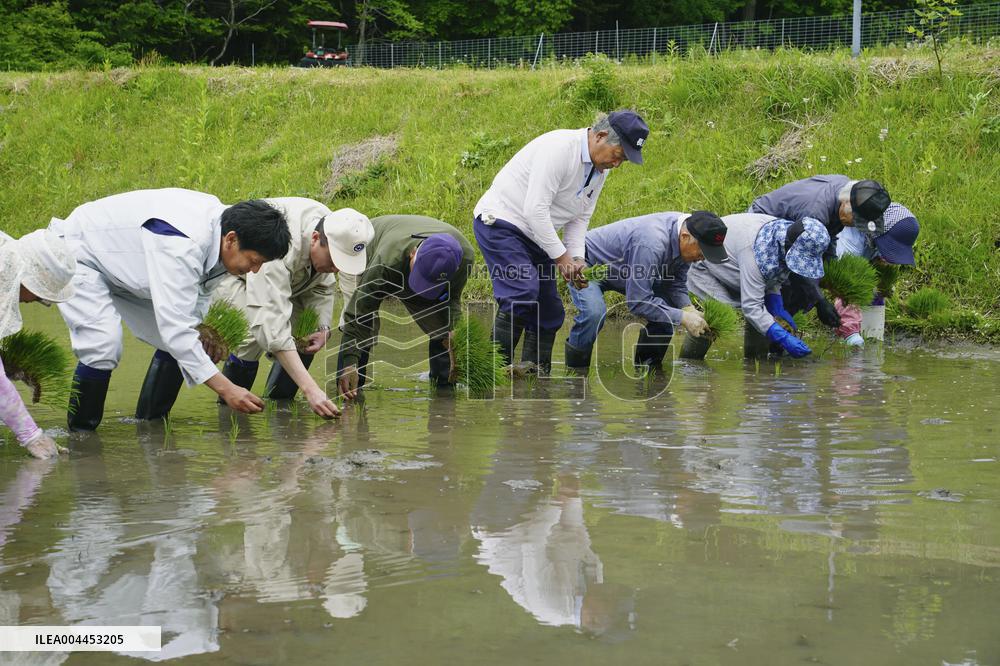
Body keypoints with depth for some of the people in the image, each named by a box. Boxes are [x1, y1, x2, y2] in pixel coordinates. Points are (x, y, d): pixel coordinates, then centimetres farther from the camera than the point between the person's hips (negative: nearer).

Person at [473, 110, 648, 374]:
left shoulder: (599, 170, 5)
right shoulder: (559, 148, -25)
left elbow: (579, 218, 11)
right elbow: (535, 209, -27)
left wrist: (577, 259, -6)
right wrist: (560, 256, -22)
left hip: (535, 235, 9)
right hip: (500, 221, -9)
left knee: (549, 311, 6)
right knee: (522, 293, -26)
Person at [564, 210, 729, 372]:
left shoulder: (686, 241, -15)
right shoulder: (651, 244, -41)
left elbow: (676, 283, -2)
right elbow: (638, 301, -38)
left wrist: (689, 309, -21)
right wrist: (683, 317, -35)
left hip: (622, 271, 8)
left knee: (669, 304, -6)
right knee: (594, 312, -34)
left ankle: (647, 363, 10)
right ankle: (576, 366, -10)